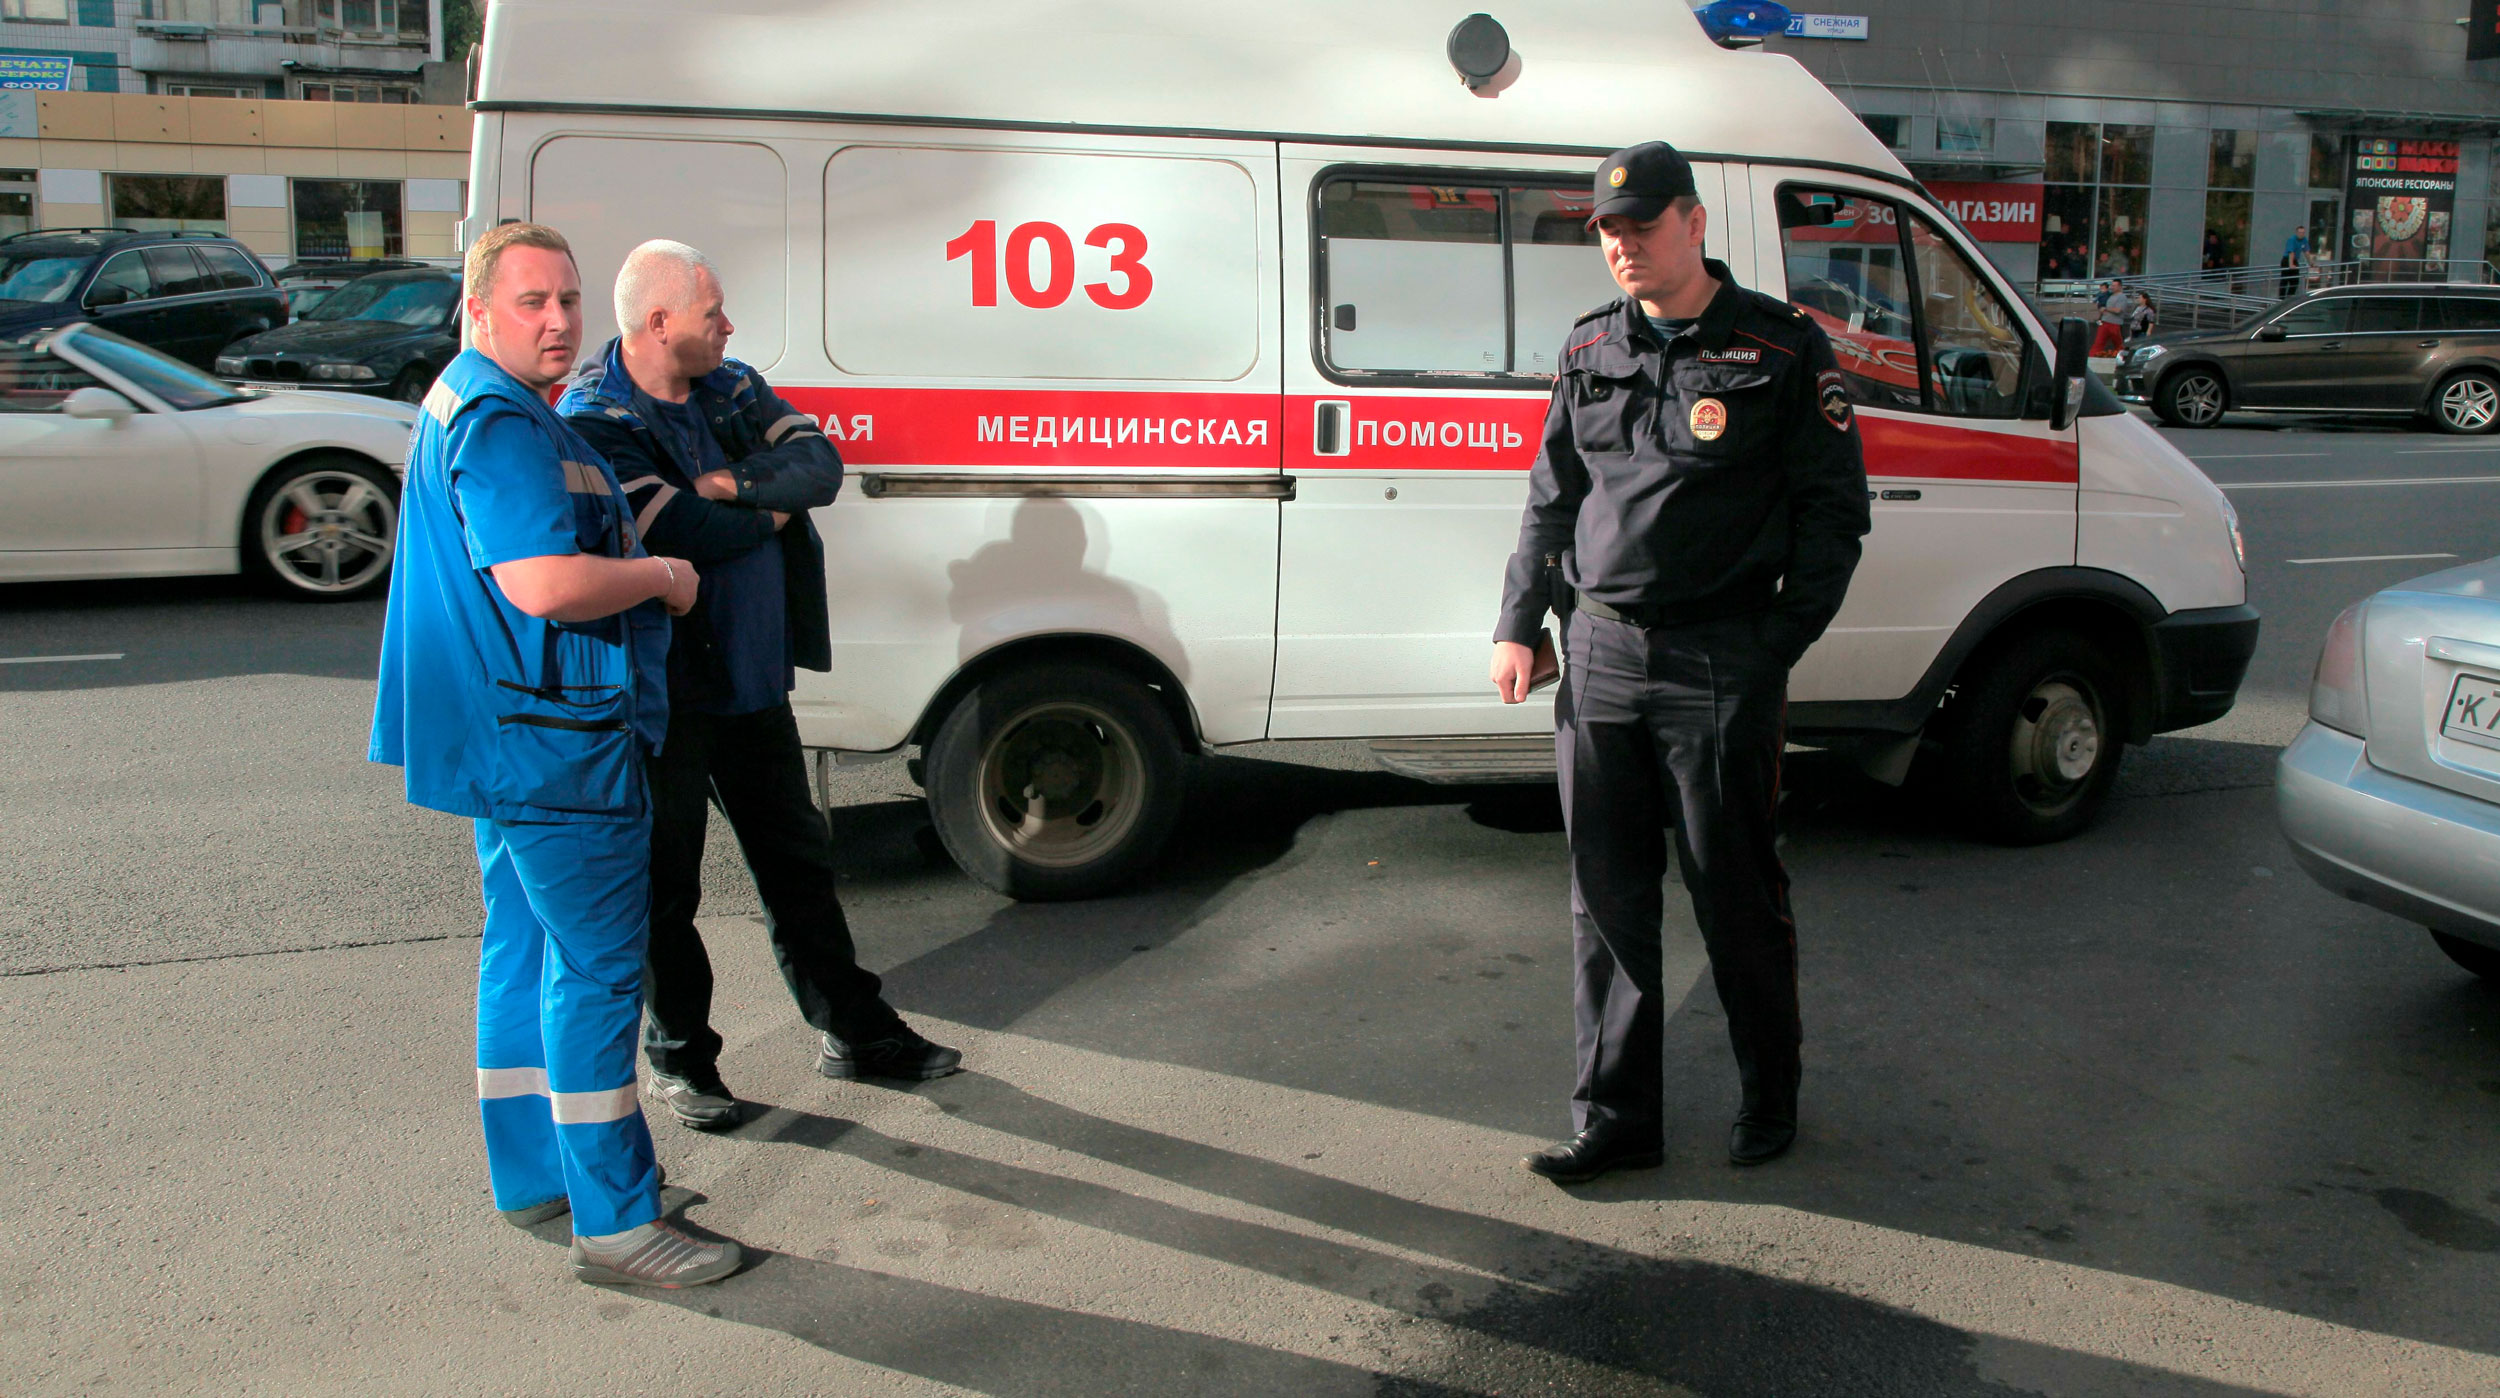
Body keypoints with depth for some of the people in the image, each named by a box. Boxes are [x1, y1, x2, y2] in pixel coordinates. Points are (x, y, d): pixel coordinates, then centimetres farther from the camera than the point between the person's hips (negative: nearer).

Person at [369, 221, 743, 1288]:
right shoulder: (499, 425, -18)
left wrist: (636, 569, 19)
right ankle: (614, 1222, 1)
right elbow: (545, 584, -28)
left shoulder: (475, 407, 18)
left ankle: (533, 1177, 30)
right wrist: (663, 577, -14)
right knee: (595, 968, -6)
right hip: (552, 737, -11)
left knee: (526, 951, 17)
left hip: (511, 740, 11)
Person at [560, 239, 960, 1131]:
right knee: (665, 883, 8)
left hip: (756, 683, 7)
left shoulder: (733, 389, 7)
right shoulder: (593, 420, -15)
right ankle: (679, 1058, 25)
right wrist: (773, 509, -9)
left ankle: (854, 1032, 28)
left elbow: (819, 464, -6)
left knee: (797, 859, 15)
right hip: (663, 696, -7)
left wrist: (738, 485, -22)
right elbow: (683, 534, -26)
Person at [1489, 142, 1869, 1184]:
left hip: (1720, 664, -4)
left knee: (1736, 895, 5)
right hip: (1597, 655, 5)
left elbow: (1835, 507, 0)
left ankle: (1770, 1098, 28)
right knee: (1607, 899, 8)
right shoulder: (1589, 350, 13)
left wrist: (1778, 641, -7)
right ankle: (1615, 1119, 20)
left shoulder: (1781, 348, -1)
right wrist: (1520, 625, 10)